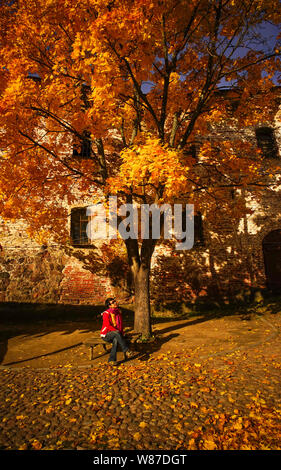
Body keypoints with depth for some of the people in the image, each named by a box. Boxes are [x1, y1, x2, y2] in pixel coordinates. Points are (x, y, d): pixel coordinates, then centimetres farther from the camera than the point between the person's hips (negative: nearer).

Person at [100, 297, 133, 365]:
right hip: (106, 335, -4)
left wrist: (121, 332, -2)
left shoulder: (118, 312, 5)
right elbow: (107, 326, -20)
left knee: (116, 339, -31)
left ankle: (112, 360, -28)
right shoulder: (106, 314, -13)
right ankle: (126, 351, -32)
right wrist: (117, 331, -28)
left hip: (115, 335, 4)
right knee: (117, 333, -35)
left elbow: (121, 324, 13)